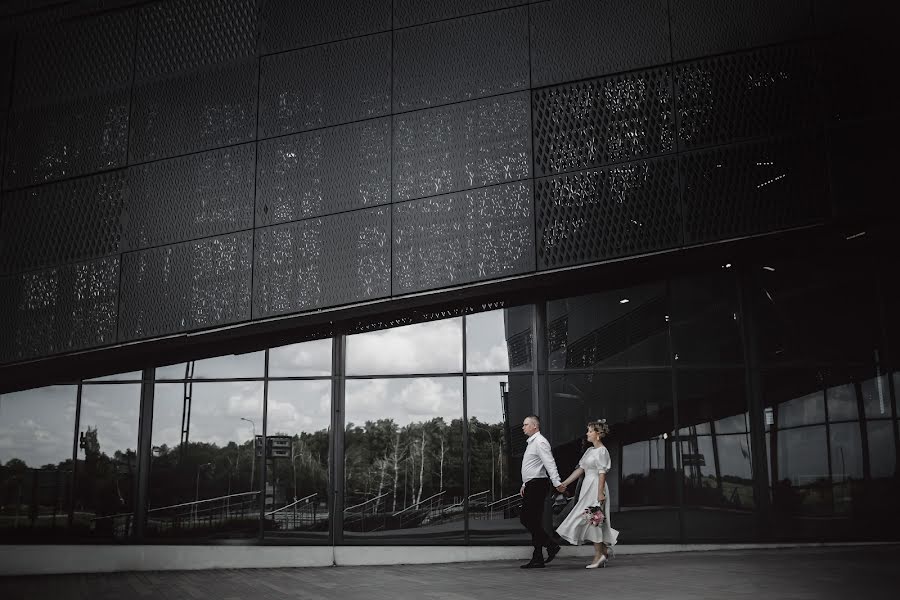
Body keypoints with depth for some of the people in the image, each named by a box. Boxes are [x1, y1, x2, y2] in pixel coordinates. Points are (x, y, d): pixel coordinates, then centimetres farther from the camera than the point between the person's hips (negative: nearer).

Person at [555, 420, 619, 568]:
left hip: (596, 487, -9)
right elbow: (580, 469, 16)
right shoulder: (590, 450, 15)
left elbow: (602, 474, -16)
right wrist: (565, 483, 12)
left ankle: (599, 555, -2)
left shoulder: (602, 451, -10)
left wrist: (600, 493, -20)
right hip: (587, 487, 9)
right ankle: (604, 552, 15)